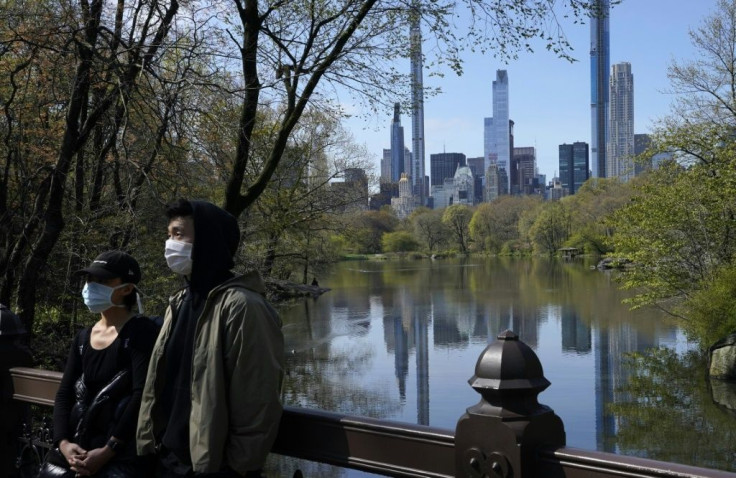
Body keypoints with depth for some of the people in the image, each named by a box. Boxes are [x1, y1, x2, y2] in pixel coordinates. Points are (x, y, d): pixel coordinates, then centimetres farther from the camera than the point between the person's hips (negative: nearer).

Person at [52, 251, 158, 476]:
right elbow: (65, 393, 8)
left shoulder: (141, 331, -8)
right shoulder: (83, 337, 12)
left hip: (122, 454, -6)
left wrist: (108, 450, -18)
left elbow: (143, 395, -17)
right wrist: (63, 442, -8)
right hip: (79, 448, 6)